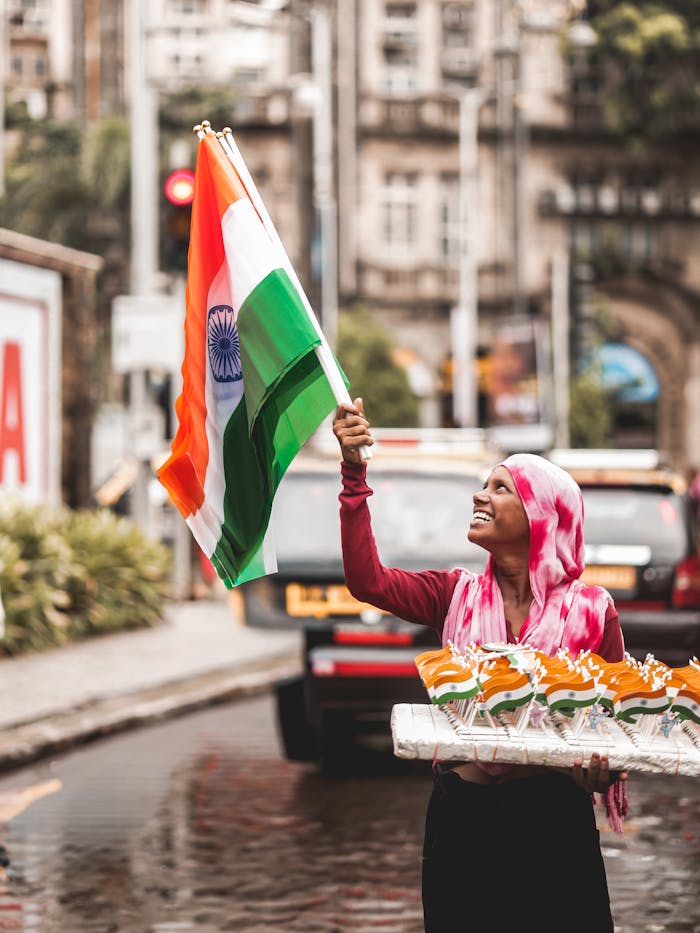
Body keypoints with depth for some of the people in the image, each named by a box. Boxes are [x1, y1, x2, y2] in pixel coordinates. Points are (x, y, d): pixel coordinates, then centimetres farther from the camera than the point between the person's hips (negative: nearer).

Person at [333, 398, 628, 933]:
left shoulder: (591, 609, -3)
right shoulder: (457, 595, 4)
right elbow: (367, 580, -10)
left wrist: (602, 767, -22)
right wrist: (355, 473, -14)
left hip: (553, 816, -2)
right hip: (462, 814, 2)